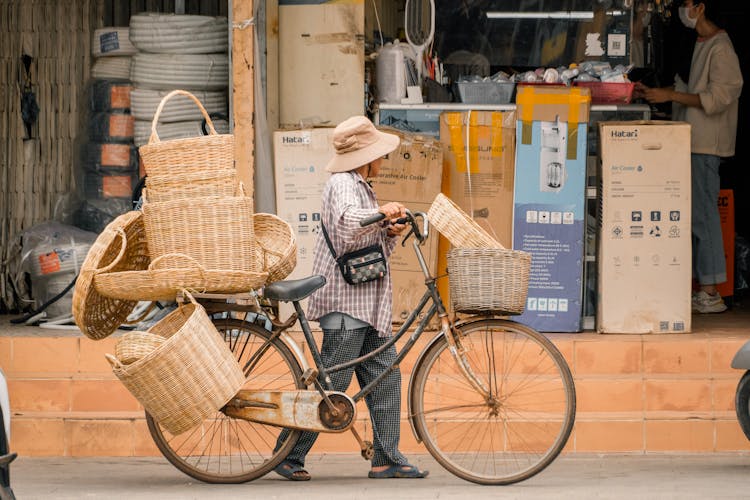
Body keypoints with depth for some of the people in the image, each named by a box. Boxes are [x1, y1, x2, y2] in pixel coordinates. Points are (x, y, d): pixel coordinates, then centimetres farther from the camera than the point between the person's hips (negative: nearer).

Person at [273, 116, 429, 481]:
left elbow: (374, 248, 22)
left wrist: (391, 232, 4)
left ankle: (387, 458, 6)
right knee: (332, 382, -9)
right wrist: (381, 212, -30)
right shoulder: (343, 184, -10)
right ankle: (289, 456, -2)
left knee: (384, 376, 5)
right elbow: (347, 223, -32)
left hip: (368, 301, 10)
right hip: (345, 300, -10)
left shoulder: (362, 187, 22)